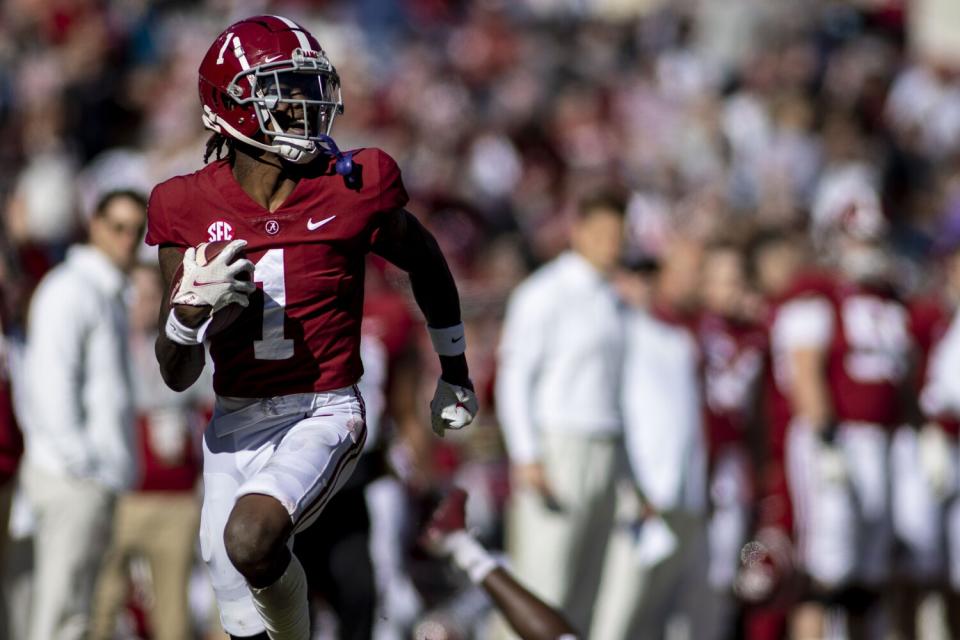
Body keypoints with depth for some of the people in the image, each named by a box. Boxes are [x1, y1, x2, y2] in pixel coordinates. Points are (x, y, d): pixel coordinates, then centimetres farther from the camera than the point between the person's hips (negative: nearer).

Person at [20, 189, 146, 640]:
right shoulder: (71, 290, -11)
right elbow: (50, 382, -18)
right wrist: (79, 462, -19)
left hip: (98, 474, 10)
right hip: (73, 477, -10)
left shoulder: (109, 297, 21)